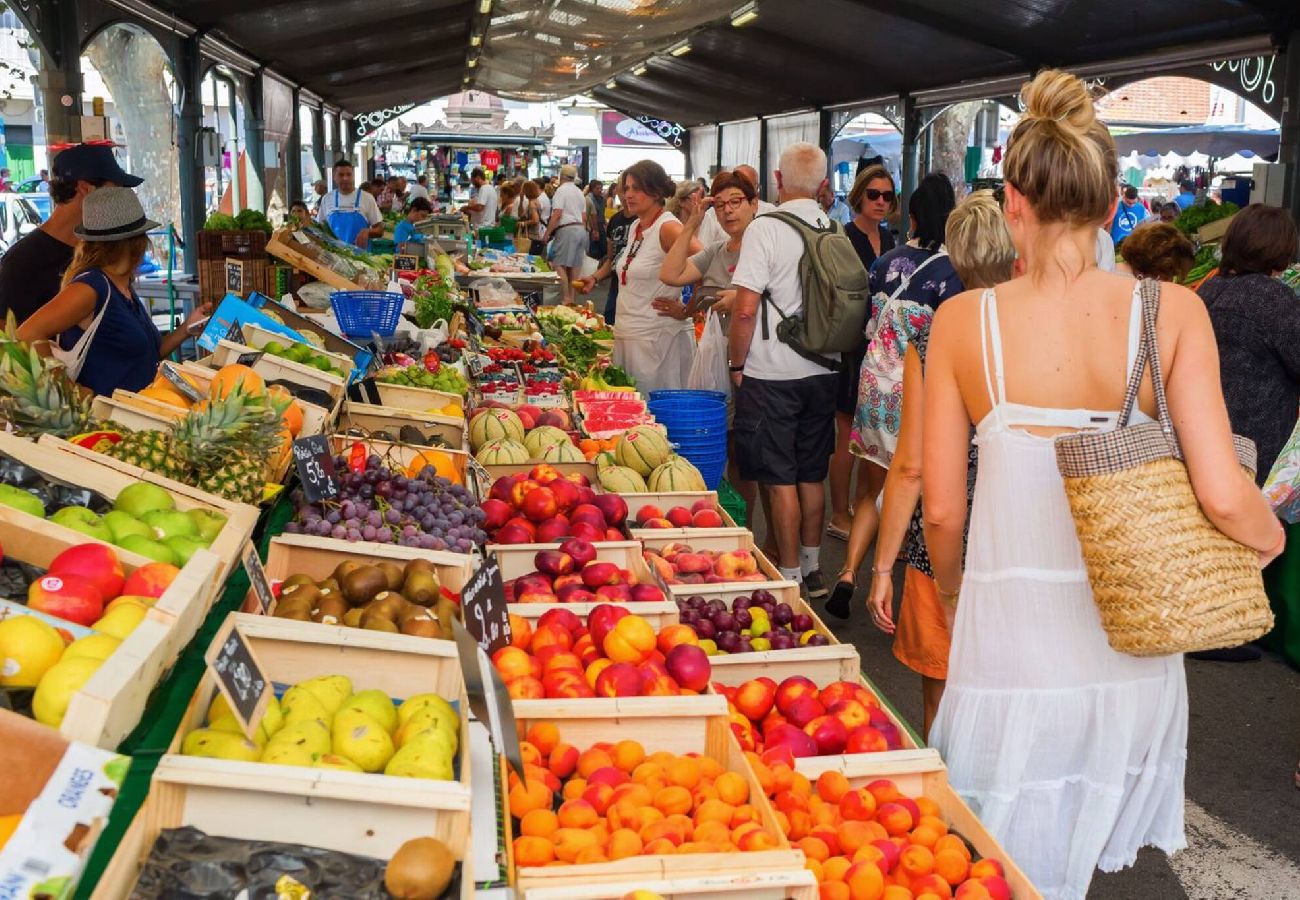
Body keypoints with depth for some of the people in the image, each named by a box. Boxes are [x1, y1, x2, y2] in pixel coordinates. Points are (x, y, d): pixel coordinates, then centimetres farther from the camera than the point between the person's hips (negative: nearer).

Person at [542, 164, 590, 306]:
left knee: (559, 265, -8)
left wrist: (547, 234, -12)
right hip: (580, 229, 8)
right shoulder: (579, 192, 17)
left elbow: (557, 215, -16)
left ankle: (565, 299, -13)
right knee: (574, 266, 9)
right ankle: (571, 299, 12)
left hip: (566, 229, -8)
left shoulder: (561, 190, -8)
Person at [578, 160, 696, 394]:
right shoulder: (636, 227, 13)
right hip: (626, 335, 9)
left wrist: (686, 309, -17)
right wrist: (595, 278, 19)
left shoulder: (667, 228, -13)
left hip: (657, 338, -9)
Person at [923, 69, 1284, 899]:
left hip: (1010, 637, -1)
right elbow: (1223, 496, -14)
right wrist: (1269, 535, 10)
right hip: (1128, 644, 2)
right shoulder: (1170, 311, -9)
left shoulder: (965, 320, -8)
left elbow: (942, 510, -4)